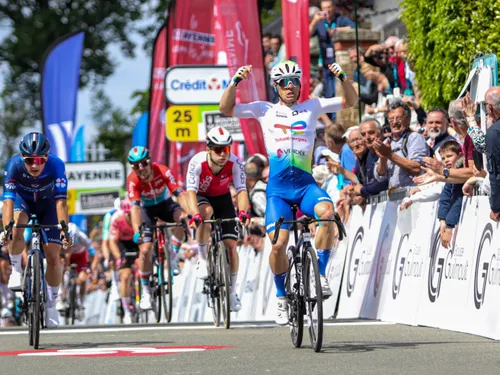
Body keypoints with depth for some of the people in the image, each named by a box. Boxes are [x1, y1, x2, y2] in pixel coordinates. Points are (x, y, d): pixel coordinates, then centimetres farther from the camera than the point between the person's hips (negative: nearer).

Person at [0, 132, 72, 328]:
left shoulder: (56, 165, -35)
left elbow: (60, 201, -40)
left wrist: (64, 230, -52)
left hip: (47, 203, 0)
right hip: (23, 200, 0)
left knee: (53, 257, -7)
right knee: (17, 230, -35)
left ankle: (51, 304, 12)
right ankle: (16, 270, -9)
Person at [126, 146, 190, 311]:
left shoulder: (162, 171, -28)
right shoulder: (133, 180, -28)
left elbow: (179, 193, -35)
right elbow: (135, 206, -37)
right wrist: (137, 231, -52)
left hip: (165, 204, 0)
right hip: (147, 209, 0)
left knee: (182, 218, -34)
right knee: (145, 250, -14)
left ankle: (173, 258, -15)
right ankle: (146, 291, 3)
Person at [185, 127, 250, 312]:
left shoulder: (235, 163, -28)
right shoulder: (197, 162, -32)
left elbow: (241, 190, -32)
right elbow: (191, 190, -39)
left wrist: (243, 211, -51)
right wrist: (195, 214, -55)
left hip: (223, 199, 2)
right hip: (202, 198, -2)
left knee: (231, 244, -8)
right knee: (206, 212, -38)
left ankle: (232, 291, 8)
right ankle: (202, 259, -22)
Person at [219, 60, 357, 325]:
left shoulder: (312, 107, 12)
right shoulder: (265, 110, 10)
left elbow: (350, 101, 10)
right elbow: (225, 108, 5)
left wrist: (342, 77, -6)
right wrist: (235, 82, -9)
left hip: (305, 183, 0)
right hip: (278, 187, 0)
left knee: (327, 211, -32)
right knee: (278, 244, -13)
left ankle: (320, 275, -18)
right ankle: (282, 299, 10)